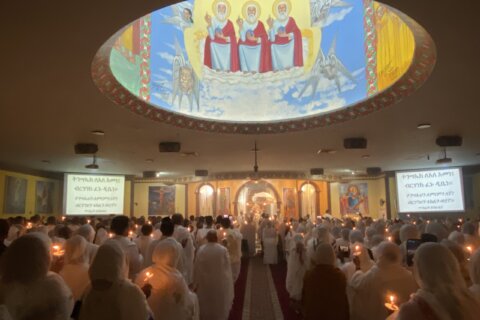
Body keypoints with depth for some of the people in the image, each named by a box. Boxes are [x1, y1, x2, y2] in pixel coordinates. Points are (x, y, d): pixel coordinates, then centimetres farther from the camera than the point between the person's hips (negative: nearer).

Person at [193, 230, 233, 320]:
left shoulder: (201, 249, -15)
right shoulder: (223, 250, -17)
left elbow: (197, 268, -7)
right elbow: (227, 268, -8)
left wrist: (196, 283, 7)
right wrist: (228, 282, 5)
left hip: (204, 282, 1)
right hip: (220, 282, -1)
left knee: (205, 305, 21)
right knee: (220, 305, 19)